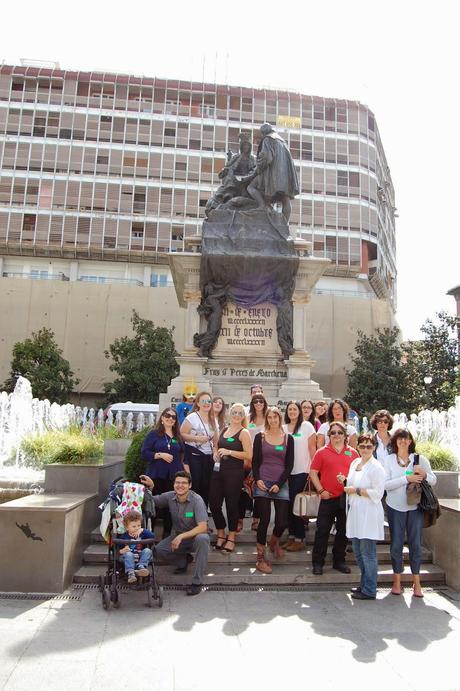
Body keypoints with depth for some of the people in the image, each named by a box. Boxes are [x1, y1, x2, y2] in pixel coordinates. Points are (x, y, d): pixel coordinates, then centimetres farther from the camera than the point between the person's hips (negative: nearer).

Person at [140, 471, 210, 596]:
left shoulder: (196, 500, -22)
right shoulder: (170, 497, -8)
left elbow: (203, 527, -29)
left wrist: (181, 536, -34)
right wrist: (150, 487, -14)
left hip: (195, 536, -4)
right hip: (178, 536, 4)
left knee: (202, 539, -38)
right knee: (157, 551, -18)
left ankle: (197, 582, -24)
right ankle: (184, 560, 12)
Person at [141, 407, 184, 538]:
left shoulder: (178, 437, 13)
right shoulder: (154, 434, 1)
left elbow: (183, 454, 19)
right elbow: (144, 453, -5)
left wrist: (184, 472, 9)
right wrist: (160, 455, -16)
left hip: (173, 477, 4)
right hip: (156, 476, -3)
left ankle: (167, 535, 19)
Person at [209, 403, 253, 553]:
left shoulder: (243, 433, -5)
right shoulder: (223, 430, 13)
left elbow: (249, 455, -15)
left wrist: (229, 452, -17)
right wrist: (216, 455, 9)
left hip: (234, 473, -6)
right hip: (219, 471, 6)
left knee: (231, 505, 2)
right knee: (214, 503, 6)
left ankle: (231, 539, 19)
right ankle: (221, 534, 26)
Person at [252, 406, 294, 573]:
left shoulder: (288, 438, 6)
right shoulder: (260, 437, 5)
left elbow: (289, 464, 4)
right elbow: (255, 461, 5)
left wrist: (279, 484, -6)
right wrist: (257, 479, -10)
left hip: (281, 485, 1)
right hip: (262, 483, -1)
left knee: (282, 521, -2)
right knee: (264, 520, -4)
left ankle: (274, 541, 32)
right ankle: (260, 558, 9)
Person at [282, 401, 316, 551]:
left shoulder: (307, 426, -3)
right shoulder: (283, 428, 9)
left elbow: (312, 448, -4)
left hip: (301, 471, -4)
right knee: (289, 504, 7)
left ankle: (299, 539, 9)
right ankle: (291, 536, 20)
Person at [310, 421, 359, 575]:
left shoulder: (352, 453, 5)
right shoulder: (322, 452, 0)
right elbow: (313, 472, 0)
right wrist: (321, 490, -7)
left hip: (347, 498, 2)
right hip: (328, 497, -2)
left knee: (343, 531, 13)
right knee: (322, 530, 2)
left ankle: (339, 561, 28)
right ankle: (317, 563, 13)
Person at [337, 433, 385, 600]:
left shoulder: (376, 467, -11)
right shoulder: (354, 463, 12)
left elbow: (377, 493, -17)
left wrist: (356, 490, -16)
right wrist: (345, 481, 5)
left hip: (368, 515, -8)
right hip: (355, 512, 8)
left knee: (368, 553, -1)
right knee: (358, 552, 17)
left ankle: (369, 591, 10)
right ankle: (364, 584, 31)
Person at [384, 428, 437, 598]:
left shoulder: (420, 459, 0)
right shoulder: (389, 460, -3)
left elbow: (433, 480, 2)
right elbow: (385, 484, -12)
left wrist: (424, 474, -19)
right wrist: (407, 478, -21)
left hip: (415, 507, 1)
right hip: (395, 507, 0)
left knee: (415, 544, 6)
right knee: (396, 544, 7)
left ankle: (416, 582, 19)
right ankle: (397, 580, 21)